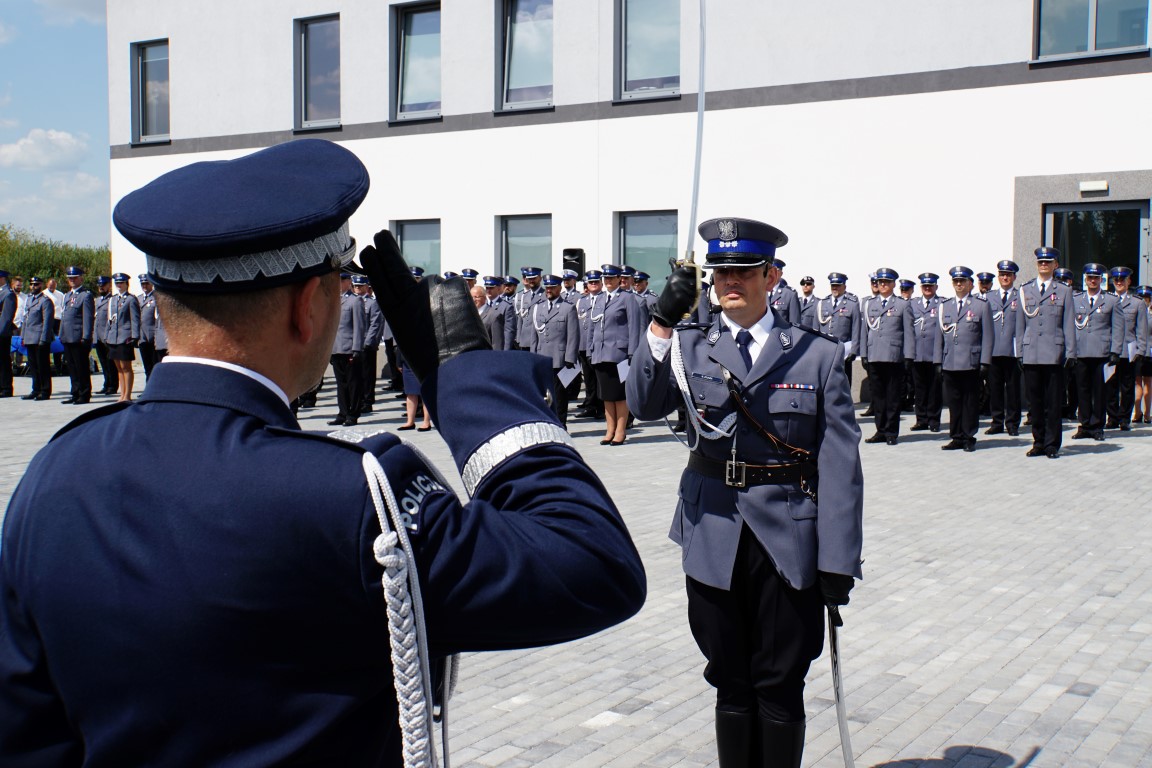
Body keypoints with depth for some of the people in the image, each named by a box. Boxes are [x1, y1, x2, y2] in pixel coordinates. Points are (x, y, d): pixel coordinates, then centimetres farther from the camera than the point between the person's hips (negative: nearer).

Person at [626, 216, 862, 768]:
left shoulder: (818, 355, -1)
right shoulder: (690, 347, 6)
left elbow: (840, 463, -4)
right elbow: (644, 405, -11)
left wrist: (838, 560, -8)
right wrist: (662, 325, -21)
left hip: (788, 539, -2)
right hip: (715, 537, 2)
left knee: (779, 686, 6)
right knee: (731, 682, 13)